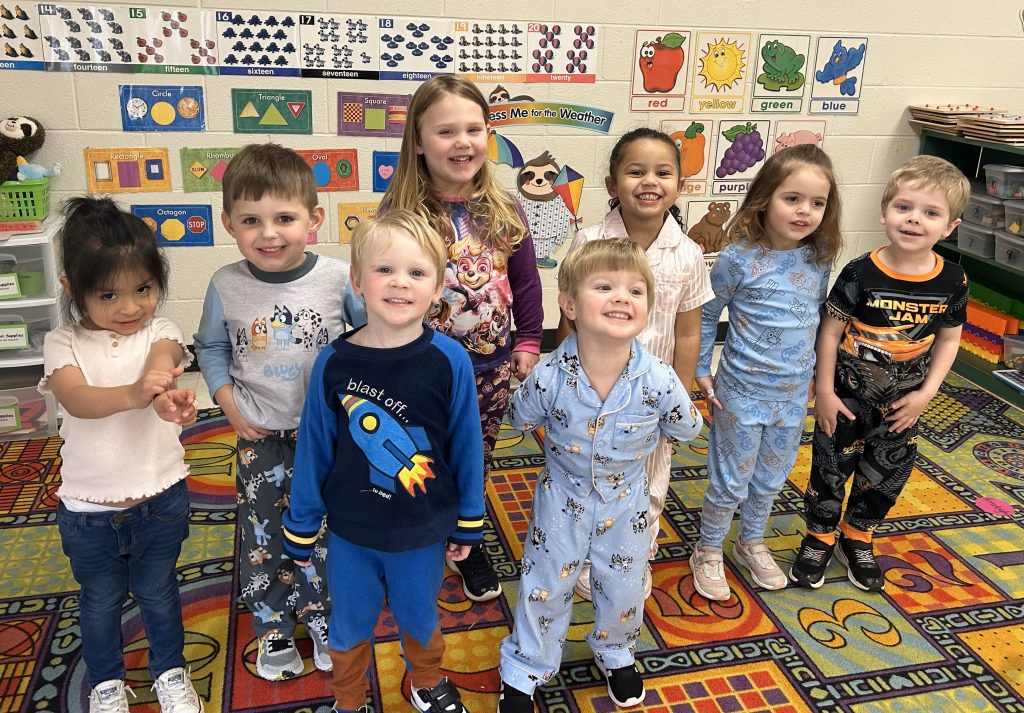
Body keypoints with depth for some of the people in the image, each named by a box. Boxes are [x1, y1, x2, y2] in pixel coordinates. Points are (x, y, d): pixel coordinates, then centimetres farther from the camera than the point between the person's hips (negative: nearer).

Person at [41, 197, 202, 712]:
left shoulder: (160, 333, -9)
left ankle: (170, 670, 43)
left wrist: (165, 396, -57)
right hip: (87, 508, 1)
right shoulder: (64, 344, -10)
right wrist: (134, 394, -52)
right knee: (100, 600, 21)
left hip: (160, 497, 0)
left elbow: (162, 362, -32)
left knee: (157, 592, 20)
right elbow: (77, 399, -29)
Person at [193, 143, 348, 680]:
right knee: (262, 535, 11)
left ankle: (322, 617, 38)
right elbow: (211, 347, 6)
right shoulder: (226, 286, -10)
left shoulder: (340, 279, -15)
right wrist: (229, 404, -5)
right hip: (259, 436, 1)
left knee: (323, 531, 13)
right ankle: (273, 627, 35)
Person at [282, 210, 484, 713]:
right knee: (349, 626, 21)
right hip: (350, 531, 1)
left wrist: (468, 522, 2)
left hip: (422, 530, 0)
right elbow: (314, 449, -4)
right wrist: (301, 527, 4)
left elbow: (465, 444, -7)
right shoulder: (334, 363, -15)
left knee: (419, 619, 23)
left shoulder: (449, 360, -18)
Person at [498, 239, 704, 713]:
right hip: (563, 498, -1)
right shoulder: (549, 377, -27)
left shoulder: (659, 380, -26)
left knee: (622, 588, 22)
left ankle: (615, 654, 53)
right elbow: (521, 418, -4)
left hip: (625, 503, 1)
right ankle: (523, 673, 39)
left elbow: (686, 429, -5)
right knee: (545, 588, 15)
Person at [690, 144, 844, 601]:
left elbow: (818, 317, 10)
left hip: (794, 392, 5)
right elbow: (706, 315, -6)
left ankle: (751, 542, 43)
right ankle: (708, 552, 30)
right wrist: (701, 372, -5)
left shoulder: (820, 258, -3)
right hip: (742, 391, -4)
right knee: (730, 480, 8)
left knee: (772, 477, 20)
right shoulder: (739, 258, -17)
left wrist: (815, 374, 14)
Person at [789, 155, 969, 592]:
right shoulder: (861, 274, -19)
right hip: (848, 396, -3)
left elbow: (949, 338, 3)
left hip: (902, 403, 4)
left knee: (886, 475, 17)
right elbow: (831, 330, -12)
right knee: (830, 469, 9)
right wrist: (824, 391, -11)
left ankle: (857, 539, 40)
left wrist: (926, 392, -4)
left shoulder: (952, 282, -9)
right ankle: (818, 539, 31)